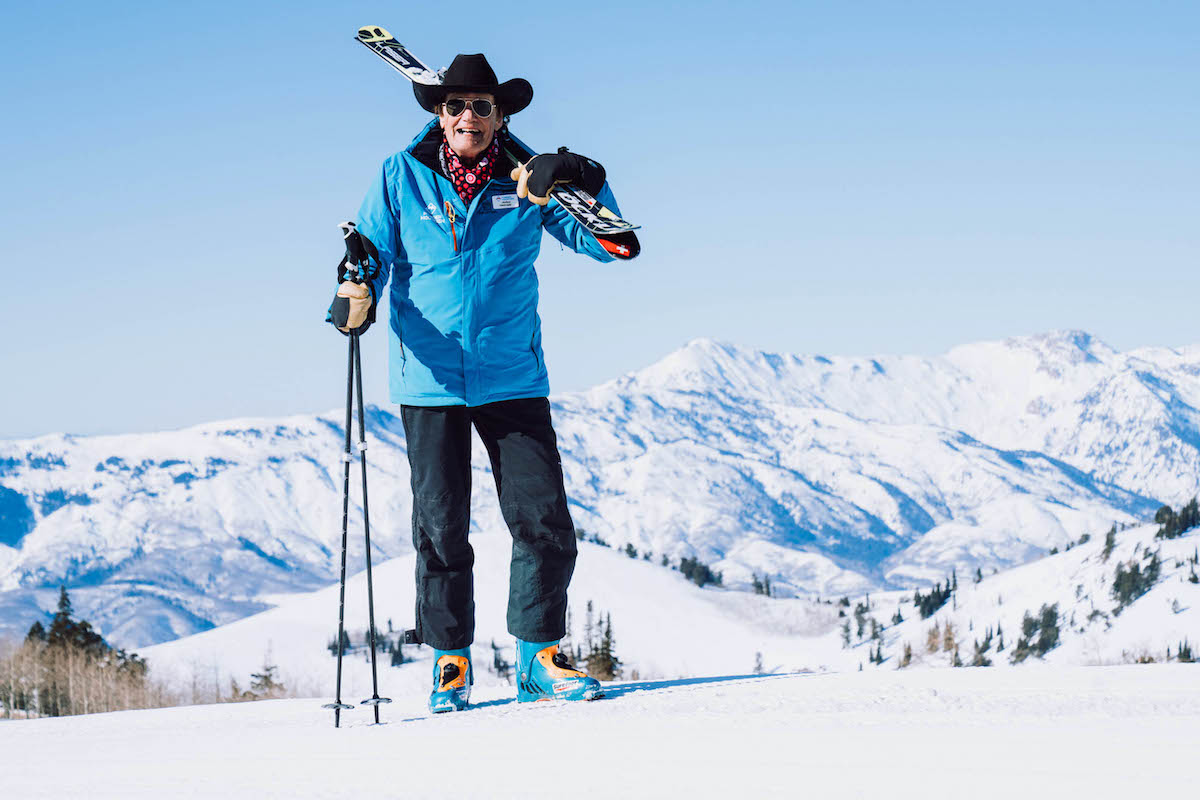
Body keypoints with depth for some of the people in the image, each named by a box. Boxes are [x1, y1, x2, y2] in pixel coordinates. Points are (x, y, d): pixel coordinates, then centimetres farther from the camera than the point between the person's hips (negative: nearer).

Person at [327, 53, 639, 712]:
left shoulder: (525, 179, 1)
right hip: (429, 379, -1)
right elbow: (373, 250, 3)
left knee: (545, 523, -4)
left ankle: (536, 657, 11)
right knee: (441, 528, 1)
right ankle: (451, 663, 16)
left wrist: (585, 186, -20)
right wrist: (356, 294, -18)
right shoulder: (402, 177, 1)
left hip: (512, 378, 1)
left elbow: (608, 244, -2)